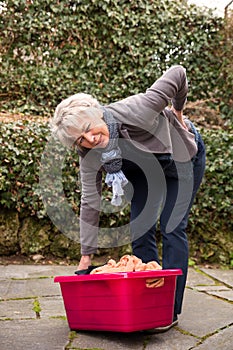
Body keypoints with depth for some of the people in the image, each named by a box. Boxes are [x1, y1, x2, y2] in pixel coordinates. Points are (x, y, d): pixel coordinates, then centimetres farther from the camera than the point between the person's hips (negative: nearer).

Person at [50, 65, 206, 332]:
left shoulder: (137, 110, -40)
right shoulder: (89, 158, -24)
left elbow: (178, 73, -28)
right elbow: (90, 205, -16)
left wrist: (177, 112, -12)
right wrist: (86, 257, -14)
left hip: (183, 156, -4)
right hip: (144, 168, 4)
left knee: (171, 228, -10)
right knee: (140, 229, -2)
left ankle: (171, 308, -1)